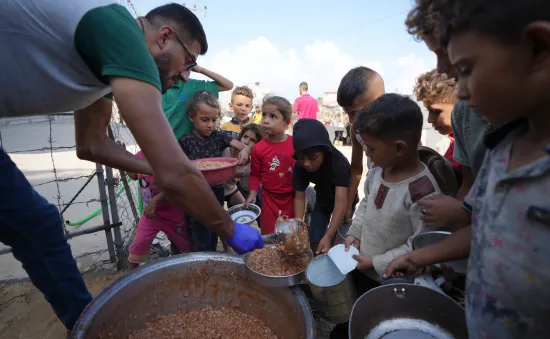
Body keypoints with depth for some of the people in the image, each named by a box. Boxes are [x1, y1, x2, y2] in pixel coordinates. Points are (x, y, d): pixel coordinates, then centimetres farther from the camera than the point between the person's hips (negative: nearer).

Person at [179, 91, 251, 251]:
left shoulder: (220, 136, -2)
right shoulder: (186, 141, -8)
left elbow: (244, 146, -12)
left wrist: (244, 151, -34)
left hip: (216, 193, 3)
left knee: (213, 240, 20)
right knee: (200, 246, 2)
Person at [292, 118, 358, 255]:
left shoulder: (340, 163, -39)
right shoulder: (300, 166, -27)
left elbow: (341, 202, -45)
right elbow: (299, 197, -22)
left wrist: (328, 236, -54)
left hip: (342, 201, -3)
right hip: (323, 200, 4)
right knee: (313, 242, 8)